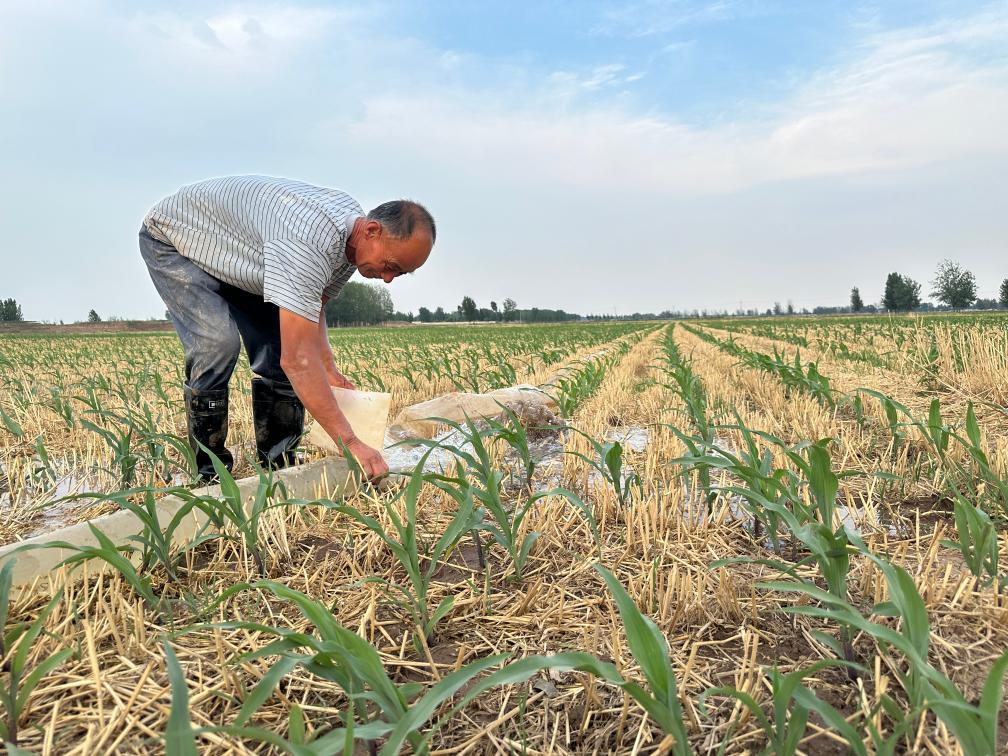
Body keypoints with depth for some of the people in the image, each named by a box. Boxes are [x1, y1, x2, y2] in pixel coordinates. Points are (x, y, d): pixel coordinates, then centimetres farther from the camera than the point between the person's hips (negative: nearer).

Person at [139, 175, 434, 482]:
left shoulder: (353, 235, -13)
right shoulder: (310, 241, -43)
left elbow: (312, 307, 0)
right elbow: (298, 359, -46)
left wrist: (330, 370, -15)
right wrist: (350, 443, -44)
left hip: (235, 260, 8)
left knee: (278, 352, -6)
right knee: (217, 342, -28)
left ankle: (279, 469, 5)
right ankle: (210, 474, -12)